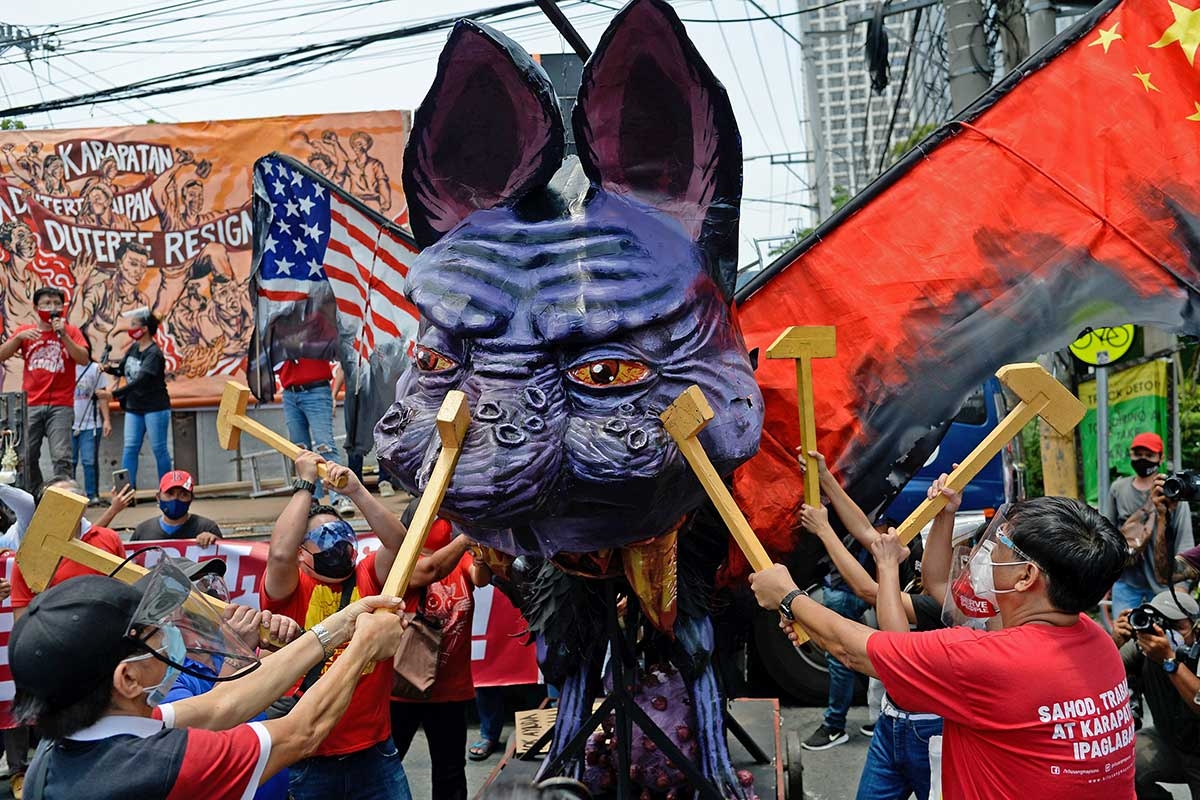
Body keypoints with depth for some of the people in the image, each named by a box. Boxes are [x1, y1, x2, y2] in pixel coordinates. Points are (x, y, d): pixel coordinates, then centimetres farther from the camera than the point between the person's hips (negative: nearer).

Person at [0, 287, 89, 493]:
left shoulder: (71, 331, 6)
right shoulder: (25, 331, 13)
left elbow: (84, 359, -7)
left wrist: (63, 335, -15)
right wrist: (18, 337, -9)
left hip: (60, 406, -2)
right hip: (31, 405, 3)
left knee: (61, 457, -10)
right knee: (27, 456, 4)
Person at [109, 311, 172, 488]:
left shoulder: (153, 354, -17)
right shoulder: (133, 348, 6)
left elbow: (140, 380, -26)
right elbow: (122, 370, 15)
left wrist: (114, 394, -32)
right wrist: (108, 369, -6)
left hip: (155, 407, -7)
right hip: (134, 407, 7)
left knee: (159, 448, 1)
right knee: (130, 448, 1)